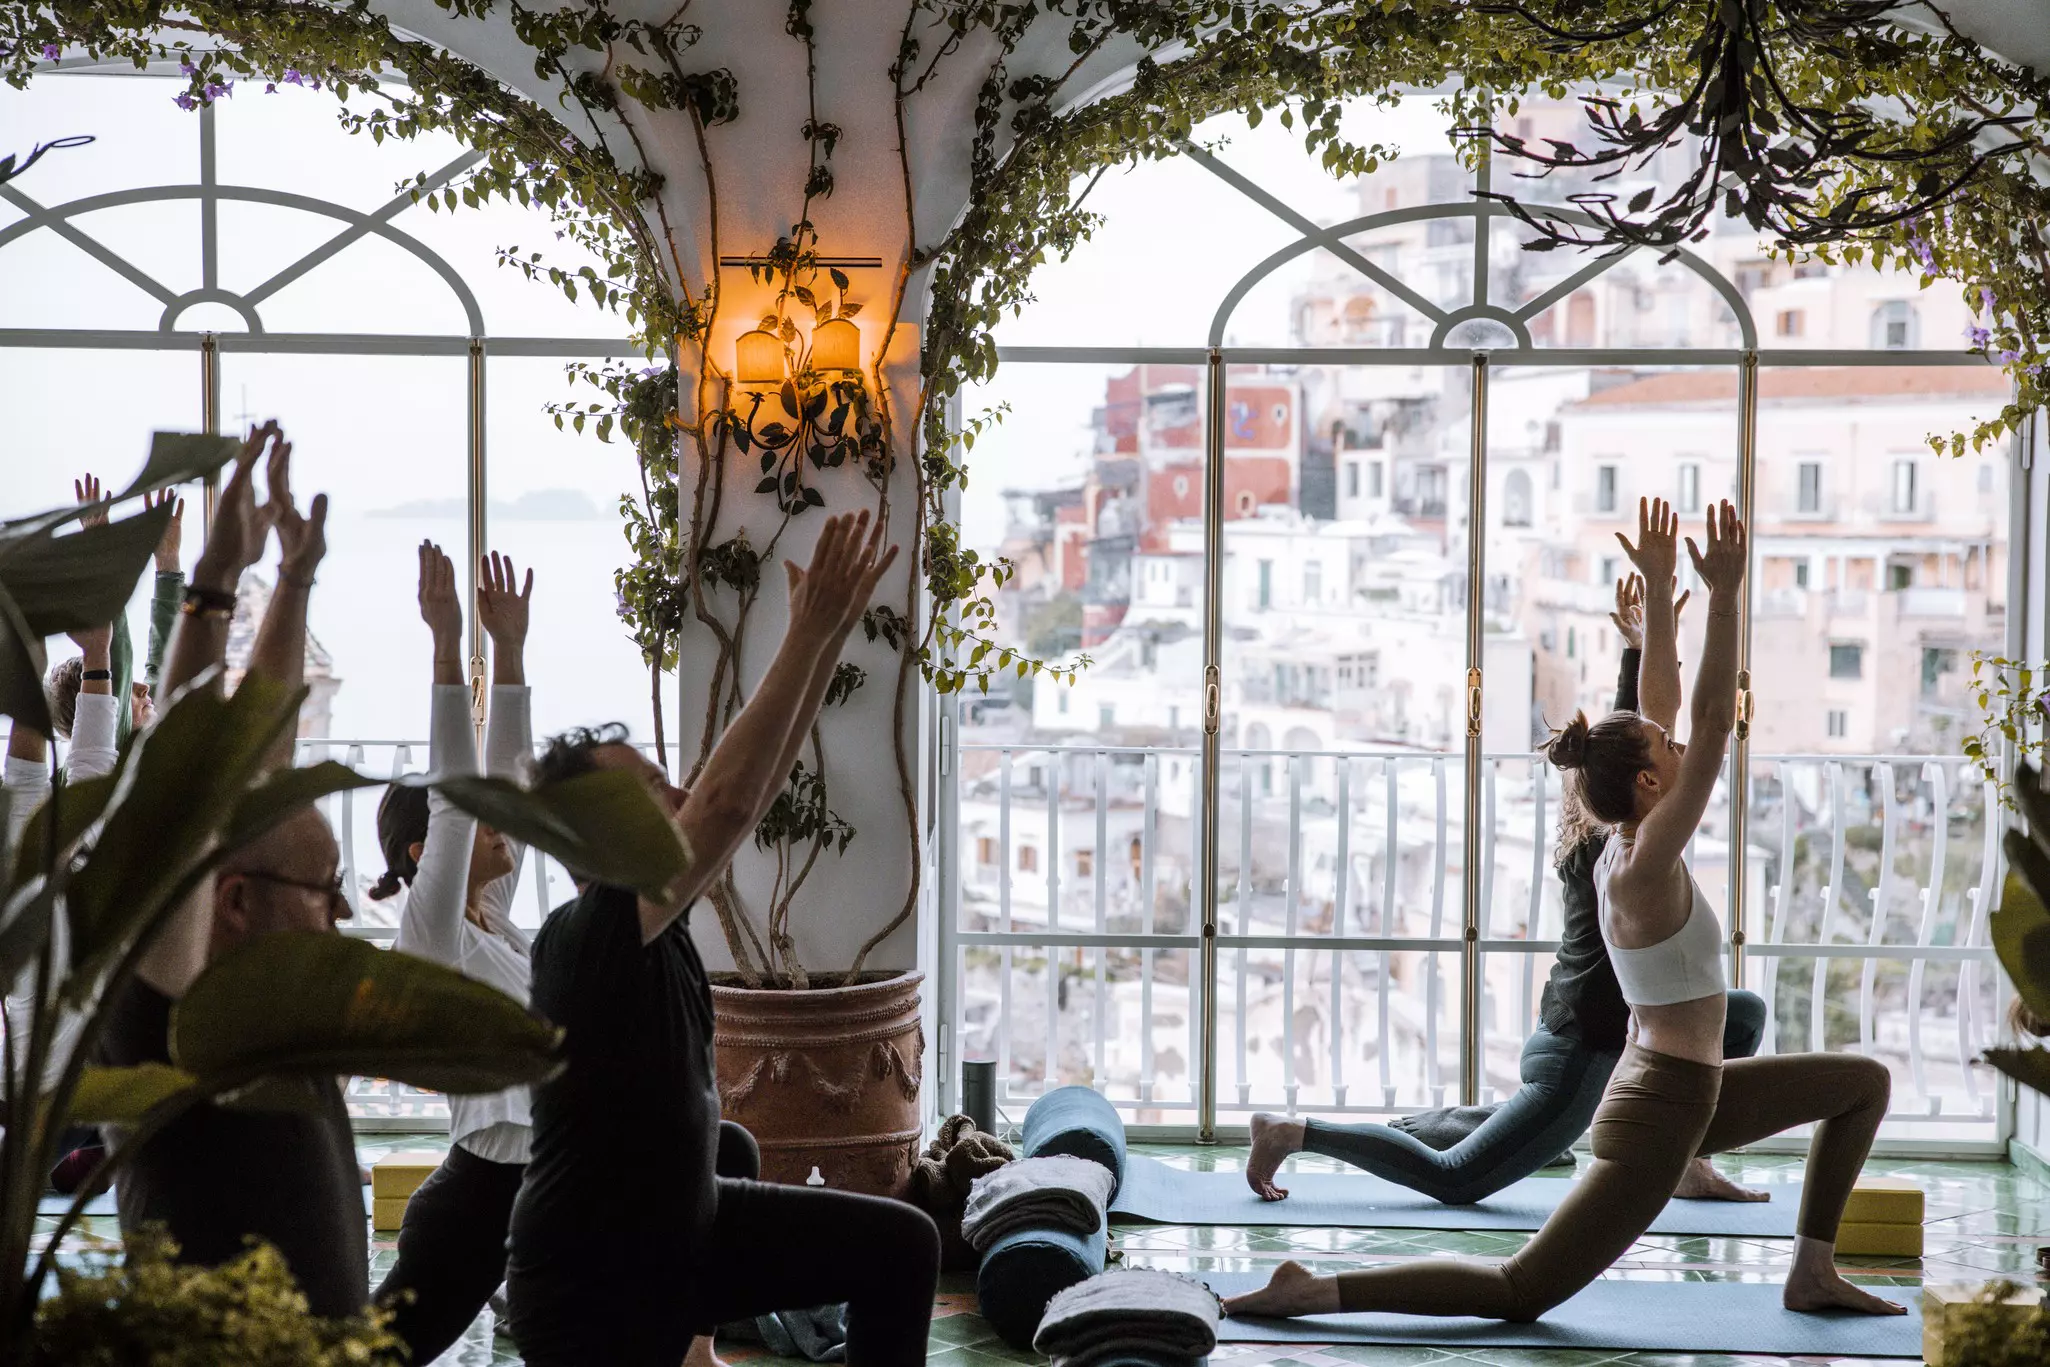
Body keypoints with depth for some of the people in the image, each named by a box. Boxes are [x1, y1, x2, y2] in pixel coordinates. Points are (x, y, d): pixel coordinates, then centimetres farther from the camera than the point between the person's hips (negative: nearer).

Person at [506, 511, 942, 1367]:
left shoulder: (653, 912, -2)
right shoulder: (583, 938, -26)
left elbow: (759, 784, -2)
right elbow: (729, 802, -37)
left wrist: (829, 634, -10)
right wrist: (808, 631, -35)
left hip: (690, 1226, 9)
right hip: (594, 1283, -9)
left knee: (898, 1244, 1)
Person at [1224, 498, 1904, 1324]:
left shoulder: (1625, 843, 1)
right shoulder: (1644, 866, -22)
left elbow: (1658, 710, 7)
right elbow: (1714, 729, -28)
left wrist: (1659, 589, 6)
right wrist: (1723, 595, -29)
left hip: (1689, 1091, 10)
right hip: (1658, 1112, -10)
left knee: (1864, 1082, 18)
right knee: (1522, 1291, -8)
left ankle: (1813, 1274, 19)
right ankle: (1316, 1290, -8)